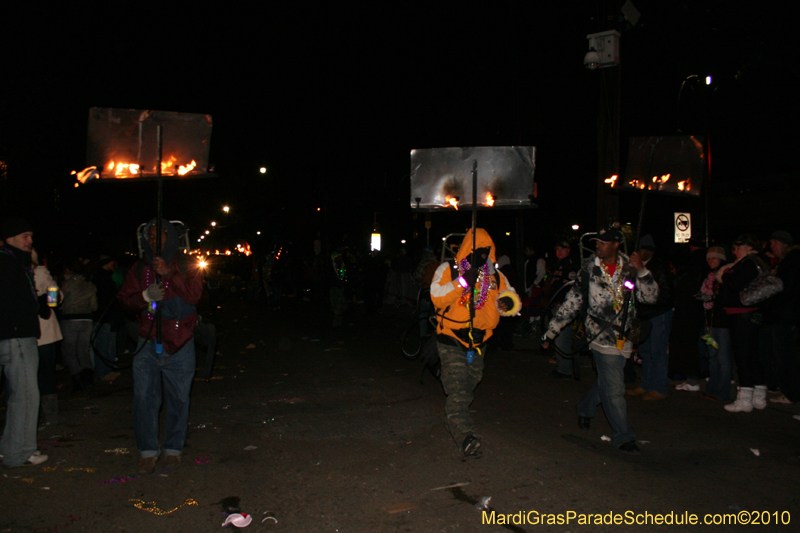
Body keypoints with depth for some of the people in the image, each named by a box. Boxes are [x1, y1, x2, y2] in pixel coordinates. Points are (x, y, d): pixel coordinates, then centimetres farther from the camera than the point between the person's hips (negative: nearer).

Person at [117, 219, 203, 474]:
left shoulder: (186, 266, 3)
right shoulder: (140, 268, 10)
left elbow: (194, 295, -11)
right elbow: (124, 297, 7)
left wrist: (168, 273, -20)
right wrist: (145, 296, -12)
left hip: (179, 344, -2)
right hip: (148, 344, 2)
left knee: (178, 398, 5)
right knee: (144, 397, -3)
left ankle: (173, 448, 20)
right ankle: (148, 450, 10)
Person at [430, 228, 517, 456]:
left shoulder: (494, 276, 8)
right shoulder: (448, 270, -5)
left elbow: (510, 295, 15)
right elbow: (437, 297, -19)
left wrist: (508, 302, -11)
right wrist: (464, 281, -27)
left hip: (479, 341, 6)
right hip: (452, 339, -5)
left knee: (469, 385, 18)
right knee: (456, 388, -17)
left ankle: (455, 423, 39)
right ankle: (465, 435, -23)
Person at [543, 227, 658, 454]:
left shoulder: (629, 267, 2)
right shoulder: (589, 268, -1)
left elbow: (650, 297, -3)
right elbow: (573, 301, 4)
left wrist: (642, 271, -18)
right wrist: (552, 330, 4)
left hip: (624, 336, 3)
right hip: (602, 335, -3)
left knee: (607, 382, 16)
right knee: (614, 389, -6)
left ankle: (585, 408, 43)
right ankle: (623, 437, 7)